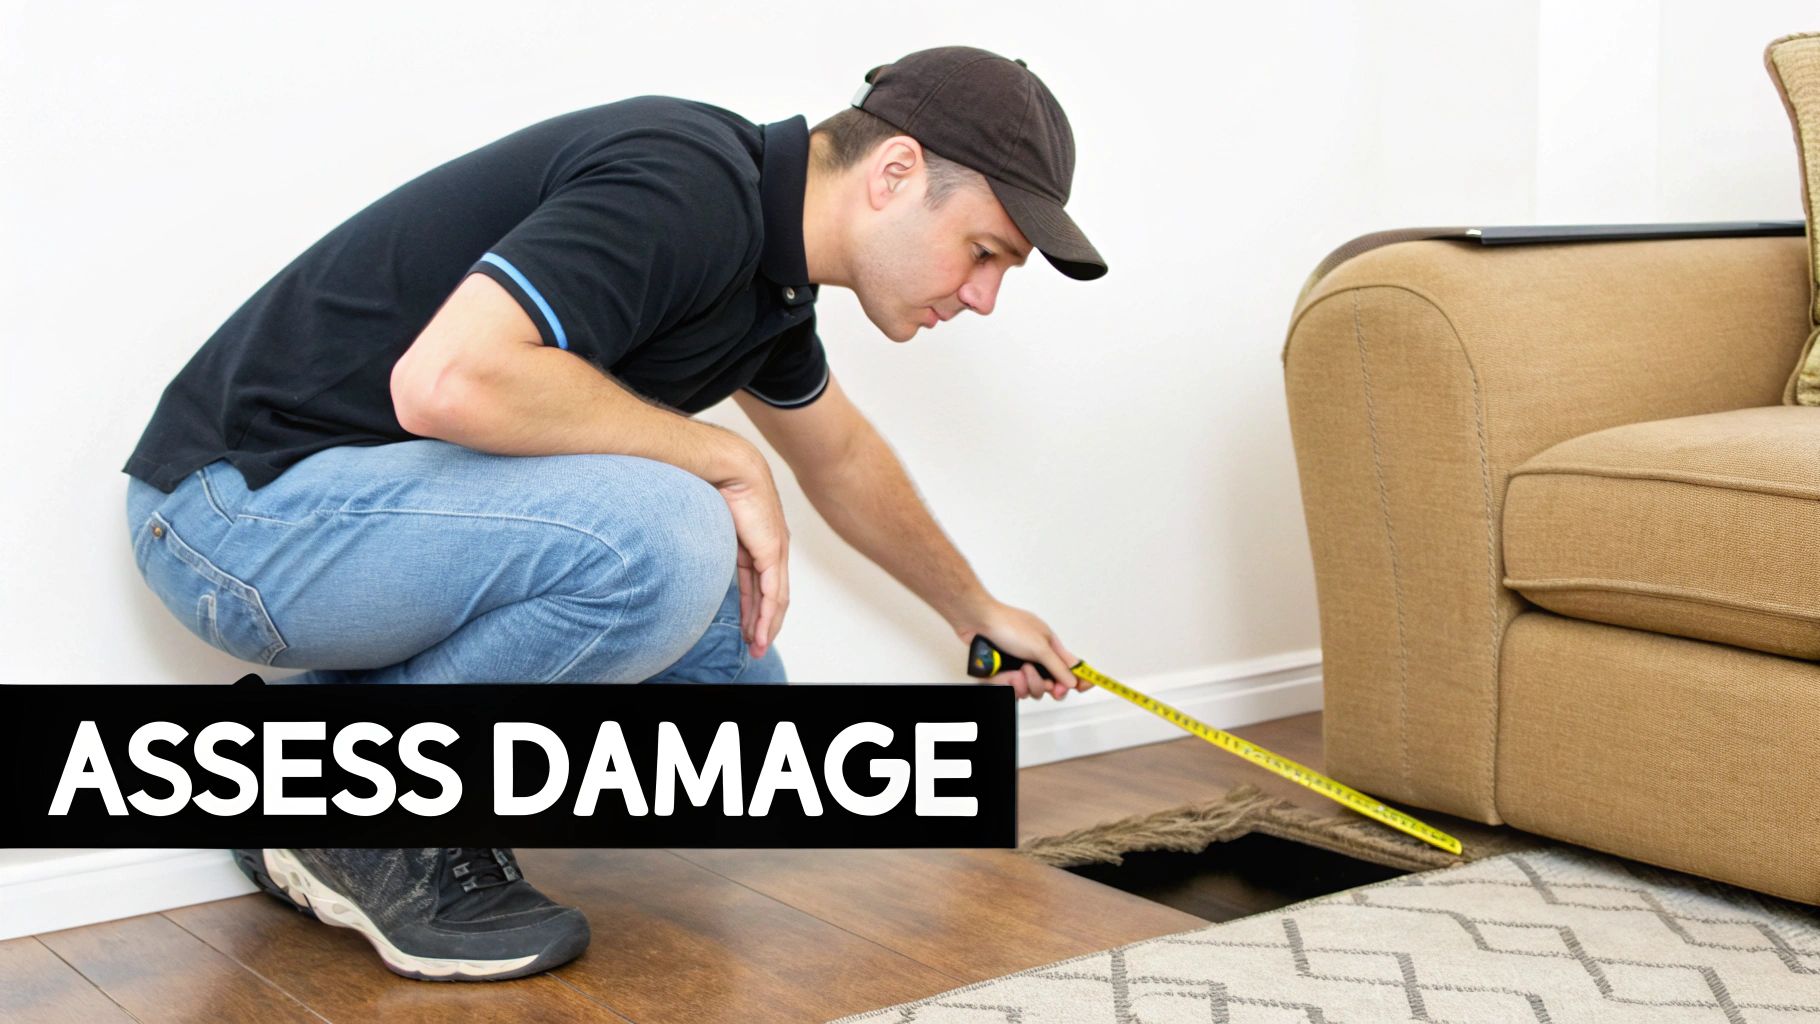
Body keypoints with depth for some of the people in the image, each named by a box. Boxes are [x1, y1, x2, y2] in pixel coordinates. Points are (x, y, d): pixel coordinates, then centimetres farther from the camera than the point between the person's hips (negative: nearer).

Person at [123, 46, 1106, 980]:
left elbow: (841, 457, 27)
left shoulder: (761, 256, 9)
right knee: (662, 541, -31)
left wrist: (982, 615, 41)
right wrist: (724, 461, -21)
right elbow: (449, 380, -36)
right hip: (243, 504, -9)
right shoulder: (688, 188, -23)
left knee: (727, 678, 7)